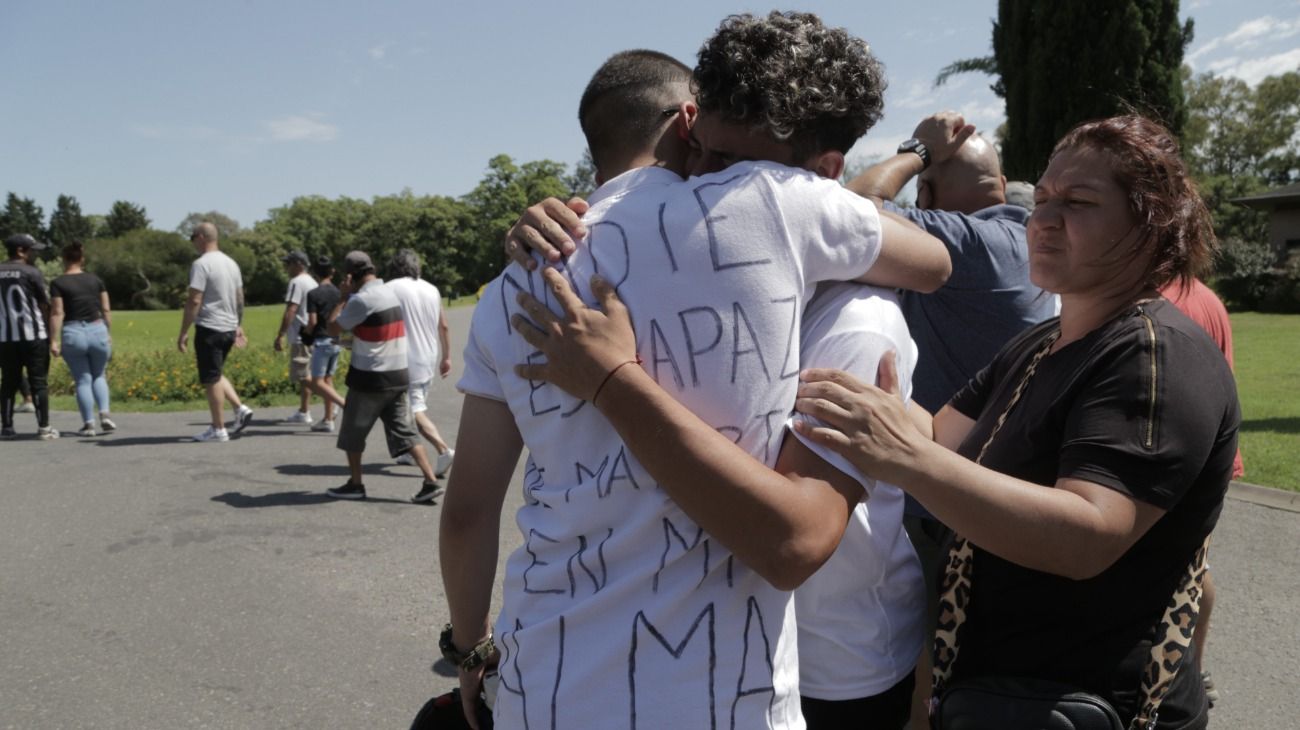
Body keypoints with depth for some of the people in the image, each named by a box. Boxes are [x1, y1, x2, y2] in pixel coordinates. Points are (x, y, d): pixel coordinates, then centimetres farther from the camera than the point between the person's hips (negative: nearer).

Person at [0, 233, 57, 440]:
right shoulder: (31, 272, -7)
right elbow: (45, 305, -5)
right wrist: (49, 332, 5)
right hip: (33, 336, -5)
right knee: (39, 382, 1)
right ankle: (44, 428, 2)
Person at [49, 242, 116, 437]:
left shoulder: (58, 283, -4)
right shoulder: (95, 280, 6)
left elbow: (57, 313, -9)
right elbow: (106, 310, 6)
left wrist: (54, 340, -7)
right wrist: (109, 333, 15)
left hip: (73, 333, -2)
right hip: (97, 330, 2)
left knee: (83, 380, 7)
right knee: (99, 376, 18)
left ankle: (88, 424, 6)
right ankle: (105, 414, -1)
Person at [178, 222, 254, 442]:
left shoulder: (201, 264, -13)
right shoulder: (231, 263, 12)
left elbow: (194, 301, -18)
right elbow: (240, 298, 17)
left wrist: (183, 332, -14)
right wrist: (238, 324, 26)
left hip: (209, 328, -8)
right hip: (229, 328, 8)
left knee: (211, 379, -1)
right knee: (215, 375, 21)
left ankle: (218, 429, 3)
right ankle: (241, 408, 8)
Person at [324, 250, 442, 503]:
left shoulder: (362, 299, -16)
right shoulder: (389, 293, 11)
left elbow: (334, 328, -10)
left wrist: (343, 297, 0)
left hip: (370, 378, -7)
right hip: (397, 374, 7)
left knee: (353, 433, 11)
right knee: (403, 431, 7)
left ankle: (355, 484, 19)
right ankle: (431, 481, -2)